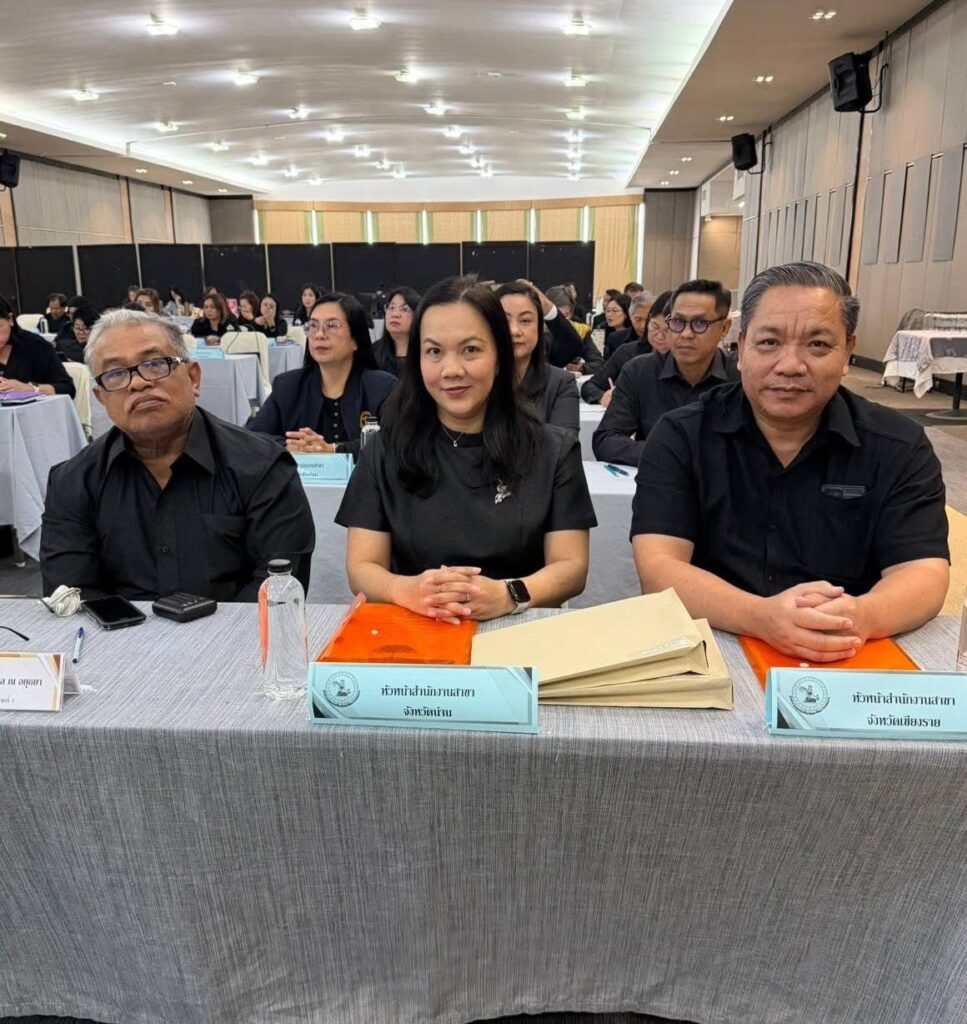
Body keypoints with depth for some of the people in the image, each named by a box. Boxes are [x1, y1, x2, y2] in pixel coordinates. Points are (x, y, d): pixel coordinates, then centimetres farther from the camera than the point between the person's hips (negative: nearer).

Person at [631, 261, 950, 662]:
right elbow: (658, 567, -13)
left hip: (850, 665, 3)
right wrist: (762, 617, -29)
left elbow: (924, 574, -5)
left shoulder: (899, 446, 3)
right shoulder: (680, 437, -3)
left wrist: (860, 617, -27)